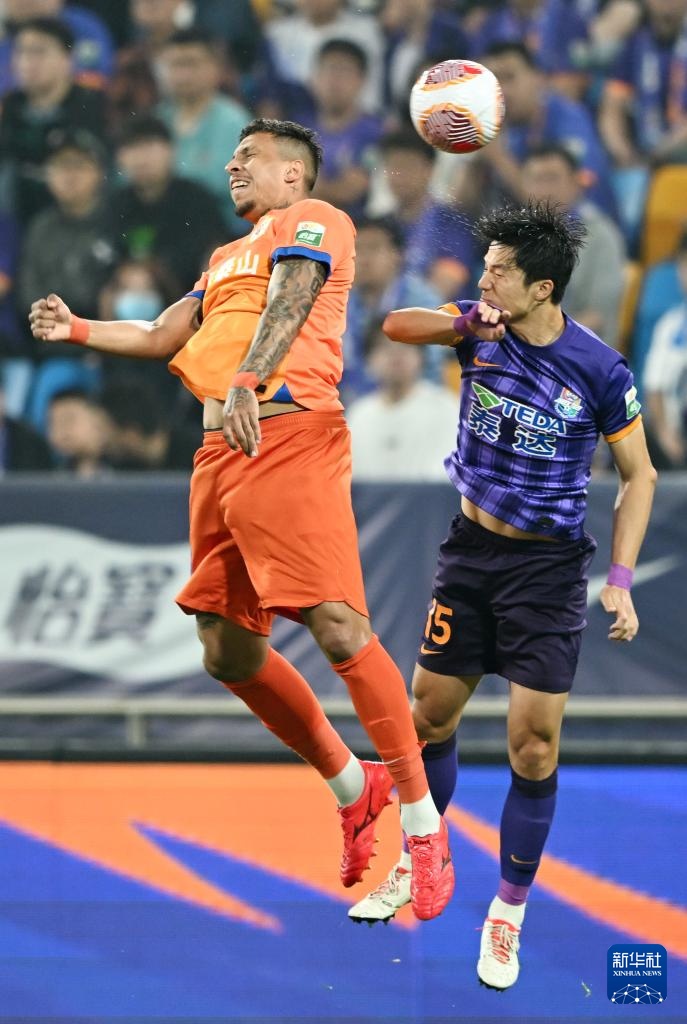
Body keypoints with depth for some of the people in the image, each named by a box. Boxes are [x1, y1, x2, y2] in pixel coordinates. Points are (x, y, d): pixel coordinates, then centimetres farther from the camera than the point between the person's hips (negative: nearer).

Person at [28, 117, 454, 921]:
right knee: (229, 652, 8)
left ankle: (424, 827, -13)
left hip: (288, 437, -9)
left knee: (338, 628, -17)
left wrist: (247, 383, -32)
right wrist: (77, 331, 17)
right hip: (221, 449, 9)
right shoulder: (227, 257, 30)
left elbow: (289, 305, -15)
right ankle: (354, 788, 23)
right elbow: (163, 338, 31)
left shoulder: (311, 221, 3)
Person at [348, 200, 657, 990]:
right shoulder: (482, 328, -5)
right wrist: (465, 325, -30)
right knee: (429, 717, 11)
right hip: (470, 548, 4)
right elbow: (395, 325, -12)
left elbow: (638, 477, -6)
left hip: (548, 568, -4)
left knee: (533, 749, -5)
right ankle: (418, 865, 32)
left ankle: (508, 915, 8)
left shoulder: (600, 370, -15)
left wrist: (621, 580, -14)